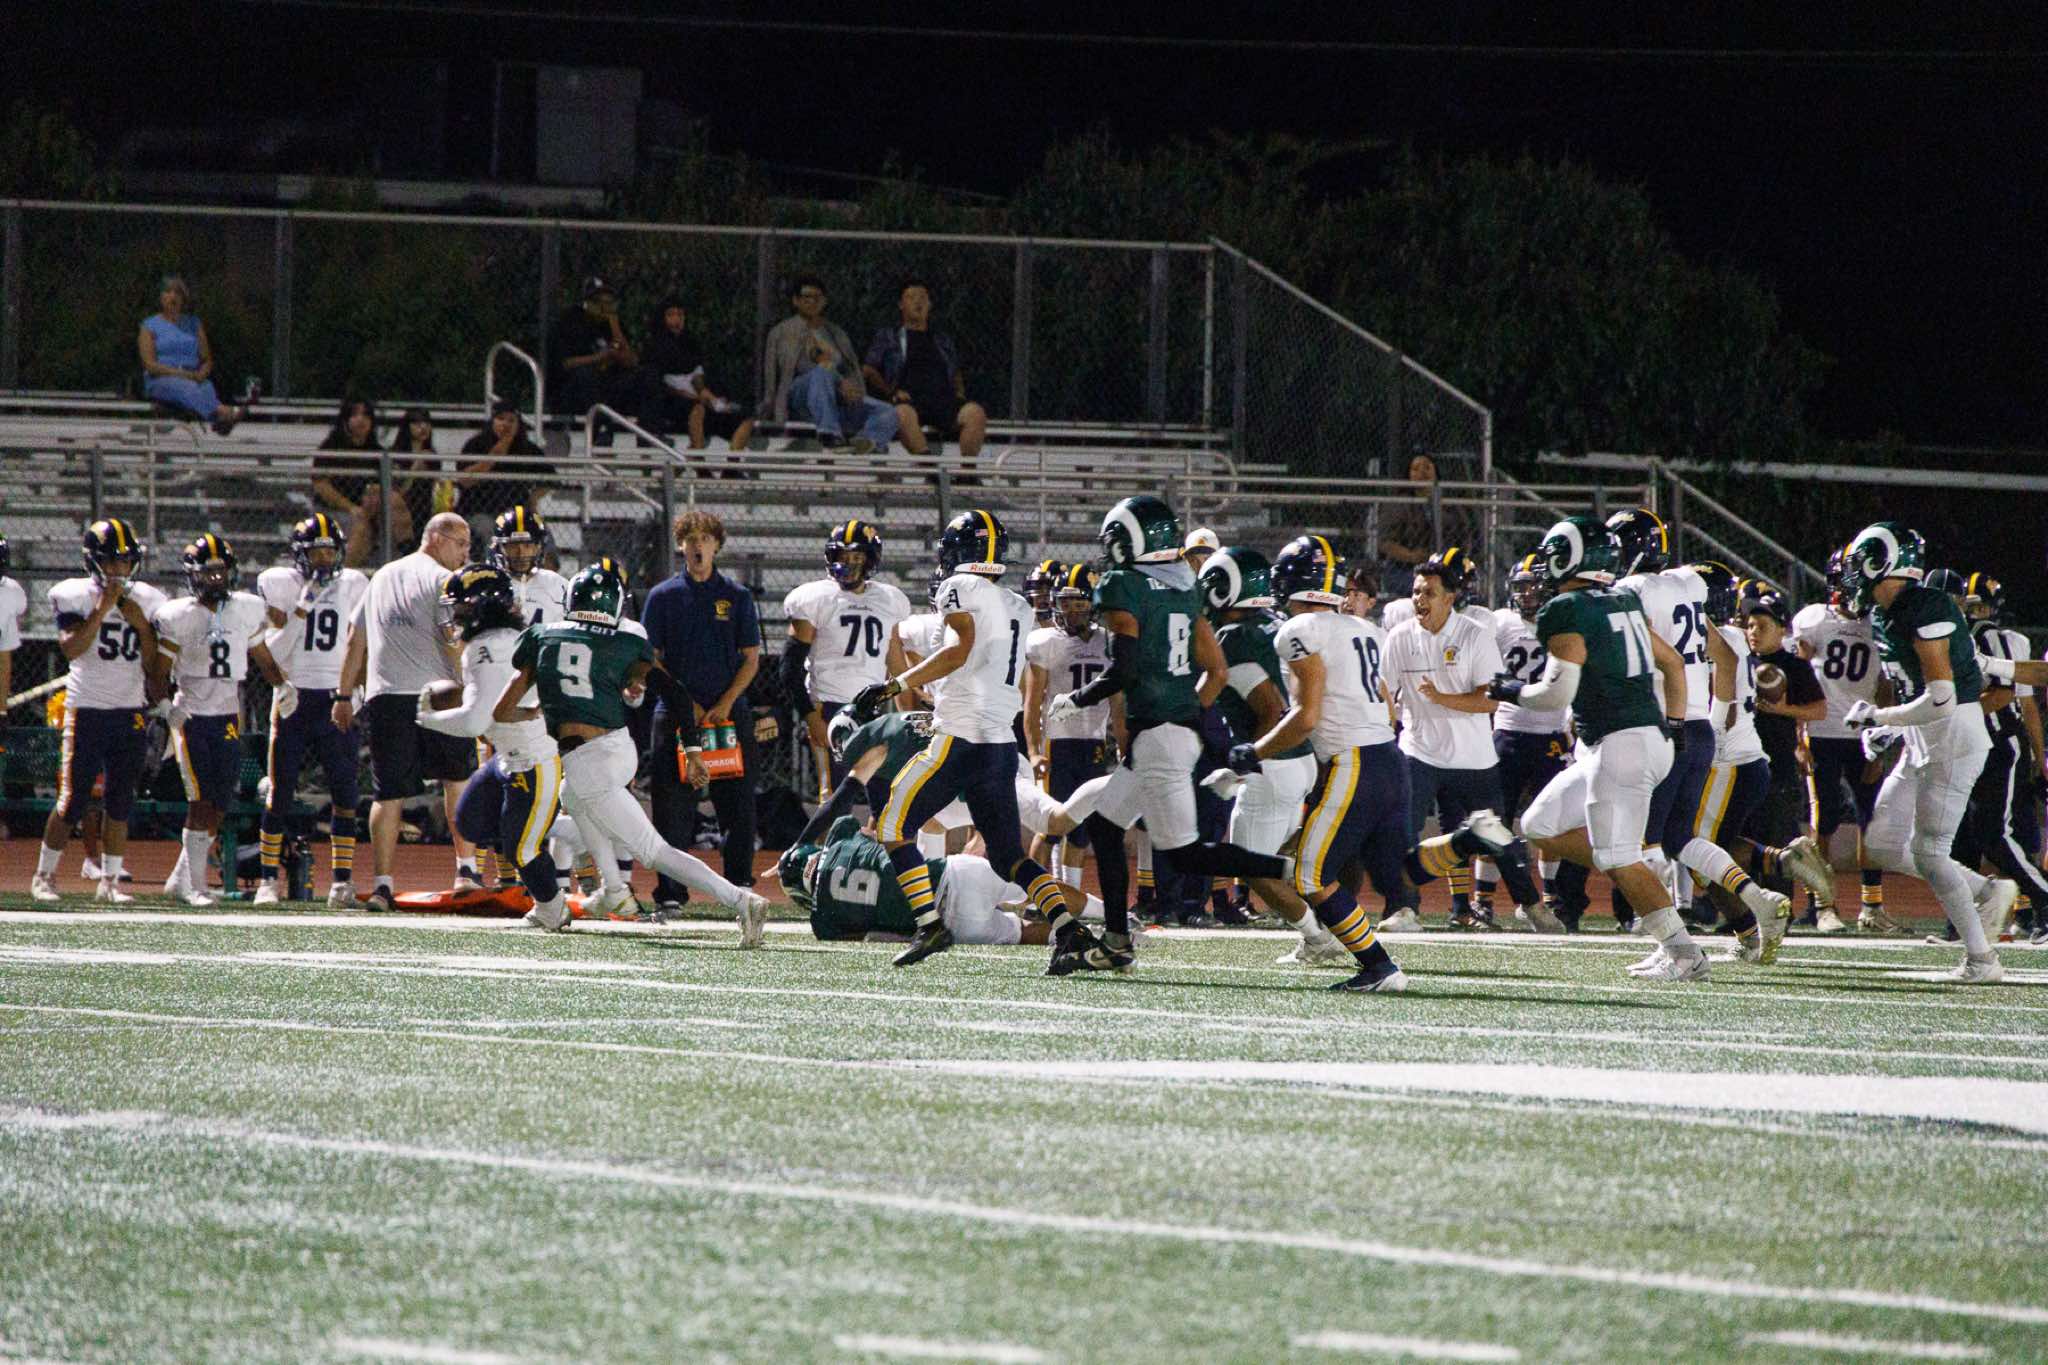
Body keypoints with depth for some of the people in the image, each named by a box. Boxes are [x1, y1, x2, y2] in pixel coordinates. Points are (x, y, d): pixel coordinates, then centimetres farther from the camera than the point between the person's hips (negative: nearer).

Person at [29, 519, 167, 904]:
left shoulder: (146, 601, 5)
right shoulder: (75, 596, -5)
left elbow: (155, 667, 4)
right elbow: (72, 647, -19)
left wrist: (141, 624, -11)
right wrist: (103, 608, -22)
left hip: (130, 710, 4)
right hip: (86, 709, -4)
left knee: (120, 800, 3)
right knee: (72, 800, -5)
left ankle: (109, 880, 10)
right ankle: (43, 876, 7)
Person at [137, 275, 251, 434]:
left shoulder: (194, 324, 22)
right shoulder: (150, 326, 10)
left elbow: (207, 360, 19)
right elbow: (150, 364, -3)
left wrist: (201, 374, -6)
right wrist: (183, 374, -15)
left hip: (194, 378, 4)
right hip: (160, 381, -4)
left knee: (207, 387, -34)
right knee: (186, 387, -39)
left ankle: (220, 421, -69)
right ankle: (223, 412, -70)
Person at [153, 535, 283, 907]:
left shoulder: (246, 611, 6)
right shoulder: (178, 617, -6)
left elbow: (262, 658, 17)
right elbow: (160, 670, -5)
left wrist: (283, 685, 1)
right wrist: (165, 705, -19)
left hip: (228, 718, 4)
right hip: (189, 717, -4)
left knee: (217, 806, 3)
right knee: (201, 799, -12)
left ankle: (181, 879, 15)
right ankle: (194, 883, -5)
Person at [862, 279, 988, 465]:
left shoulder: (943, 341, 30)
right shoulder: (887, 337, 21)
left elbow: (957, 375, 33)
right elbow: (868, 371, 12)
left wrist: (959, 392, 10)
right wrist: (891, 391, -4)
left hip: (943, 397, 3)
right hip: (909, 399, -3)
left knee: (975, 412, -29)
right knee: (904, 413, -41)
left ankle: (968, 467, -35)